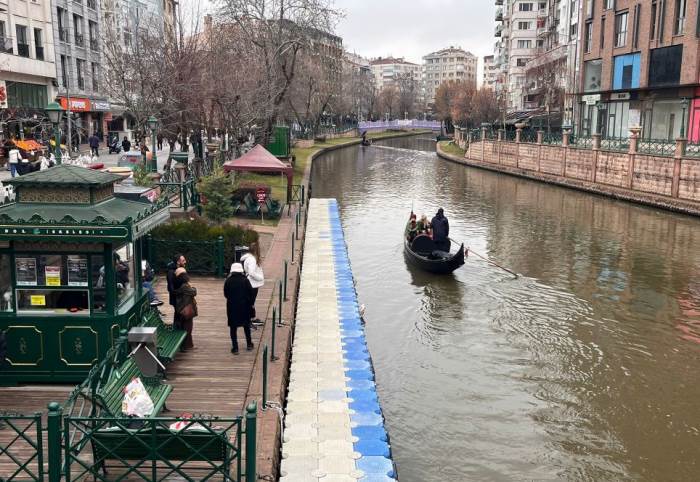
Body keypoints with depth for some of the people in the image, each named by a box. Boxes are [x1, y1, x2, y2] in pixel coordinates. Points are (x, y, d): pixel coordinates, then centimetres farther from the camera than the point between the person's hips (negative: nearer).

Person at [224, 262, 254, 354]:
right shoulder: (245, 280, -8)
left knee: (233, 327, 6)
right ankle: (249, 344, 27)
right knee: (246, 325, 18)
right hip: (244, 306, 1)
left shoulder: (228, 281, -7)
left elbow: (225, 294, -1)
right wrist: (251, 303, 8)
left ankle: (235, 348, 4)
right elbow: (250, 293, -6)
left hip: (232, 306, -1)